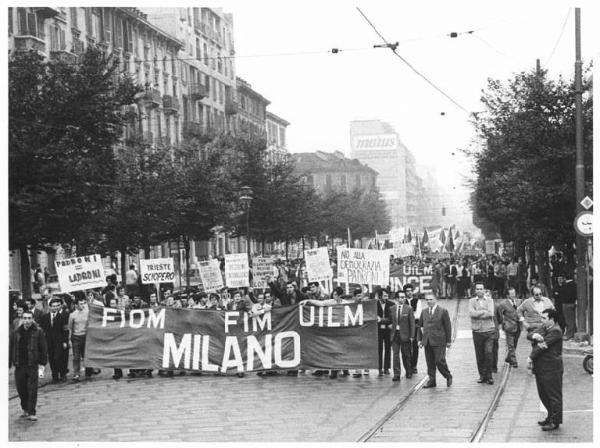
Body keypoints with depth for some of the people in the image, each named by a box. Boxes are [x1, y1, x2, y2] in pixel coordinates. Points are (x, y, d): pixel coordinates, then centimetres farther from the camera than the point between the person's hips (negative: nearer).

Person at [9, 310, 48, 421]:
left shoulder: (38, 333, -1)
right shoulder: (16, 333, 6)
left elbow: (44, 349, 1)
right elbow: (10, 350, 10)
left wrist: (42, 365, -5)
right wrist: (8, 365, 7)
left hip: (33, 366, -3)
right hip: (19, 366, 3)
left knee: (32, 390, -6)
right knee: (21, 389, 7)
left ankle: (31, 413, -1)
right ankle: (25, 409, 27)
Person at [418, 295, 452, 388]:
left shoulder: (443, 311, -3)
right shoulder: (424, 311, 12)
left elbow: (448, 326, -1)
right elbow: (420, 325, 15)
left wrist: (448, 341, -3)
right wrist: (420, 339, 9)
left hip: (438, 341, -5)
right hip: (427, 341, 5)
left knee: (440, 361, -7)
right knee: (430, 362, 5)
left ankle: (448, 377, 14)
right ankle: (431, 381, 11)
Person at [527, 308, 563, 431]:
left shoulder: (555, 332, -15)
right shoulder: (543, 327, 13)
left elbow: (542, 347, -20)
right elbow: (528, 335, 2)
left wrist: (531, 358, -11)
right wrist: (534, 335, -22)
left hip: (551, 370, -9)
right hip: (540, 368, 10)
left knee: (554, 395, -2)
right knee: (543, 394, 18)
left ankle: (555, 422, 4)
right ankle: (550, 417, 32)